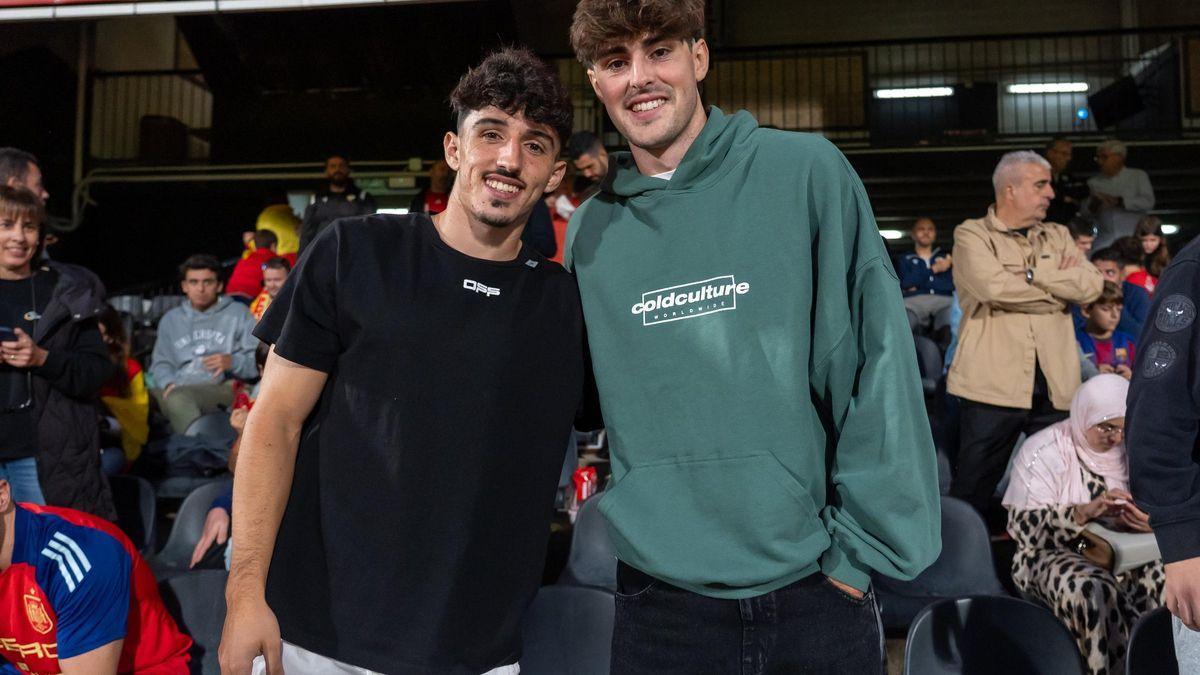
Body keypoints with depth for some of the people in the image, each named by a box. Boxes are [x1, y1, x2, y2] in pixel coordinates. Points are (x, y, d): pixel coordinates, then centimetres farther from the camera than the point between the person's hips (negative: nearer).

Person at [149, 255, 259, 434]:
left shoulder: (238, 313, 17)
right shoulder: (170, 319, 31)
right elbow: (161, 362, 22)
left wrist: (233, 362, -14)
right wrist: (168, 383, 0)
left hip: (224, 388, -4)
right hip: (178, 388, 4)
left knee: (179, 396, -35)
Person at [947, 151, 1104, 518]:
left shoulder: (1057, 236, 16)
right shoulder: (972, 234, 1)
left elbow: (1092, 284, 0)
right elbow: (994, 286, -18)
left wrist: (1031, 273, -9)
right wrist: (1060, 283, -4)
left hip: (1055, 386, 5)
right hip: (994, 384, -5)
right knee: (972, 490, 3)